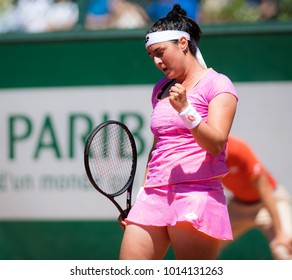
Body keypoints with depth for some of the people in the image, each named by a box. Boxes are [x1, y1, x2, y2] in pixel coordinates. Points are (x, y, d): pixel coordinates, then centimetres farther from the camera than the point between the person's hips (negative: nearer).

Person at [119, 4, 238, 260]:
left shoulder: (217, 84, -1)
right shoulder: (161, 89, 20)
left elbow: (216, 143, -13)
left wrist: (185, 110, -26)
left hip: (196, 195, -6)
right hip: (154, 196, 7)